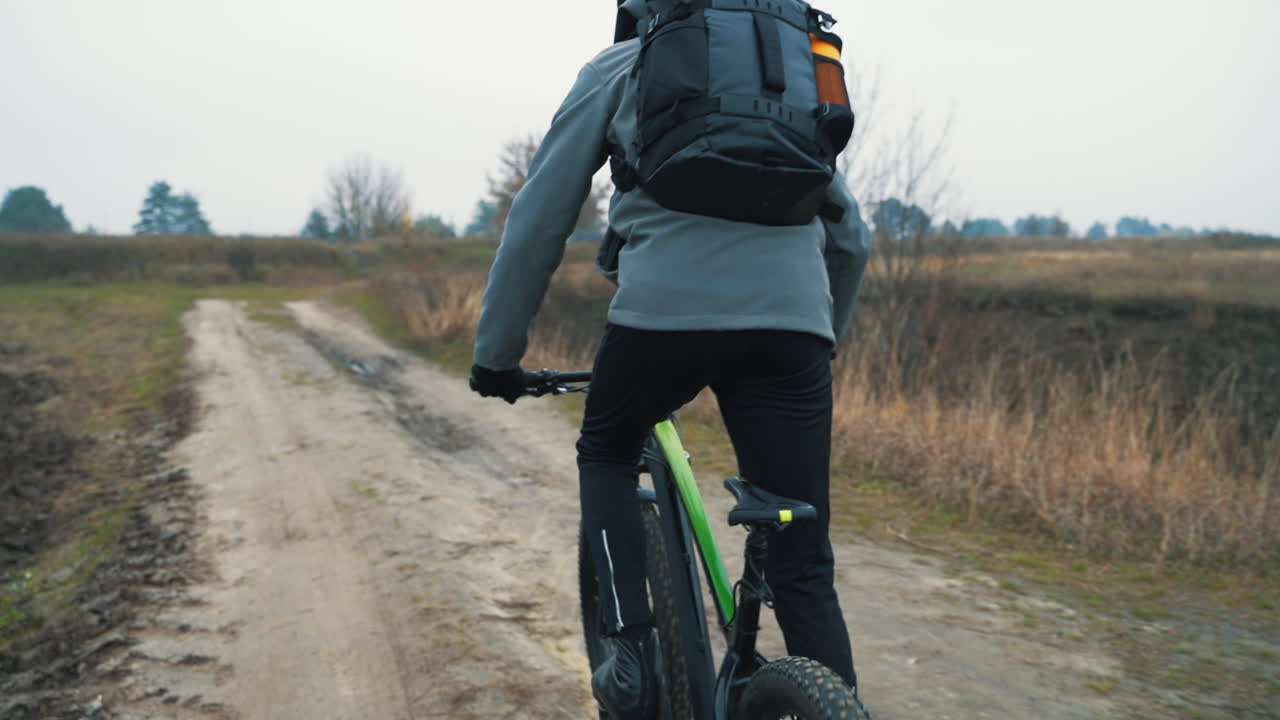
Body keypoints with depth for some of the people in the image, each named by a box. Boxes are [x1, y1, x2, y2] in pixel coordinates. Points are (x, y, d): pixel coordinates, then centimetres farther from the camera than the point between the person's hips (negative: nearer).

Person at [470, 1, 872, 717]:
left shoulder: (617, 67, 20)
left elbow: (538, 220, 13)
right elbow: (853, 238, 30)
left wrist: (497, 353, 21)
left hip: (664, 309, -2)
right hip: (792, 317, 3)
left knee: (606, 454, 27)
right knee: (804, 569, 9)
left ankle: (634, 658, 14)